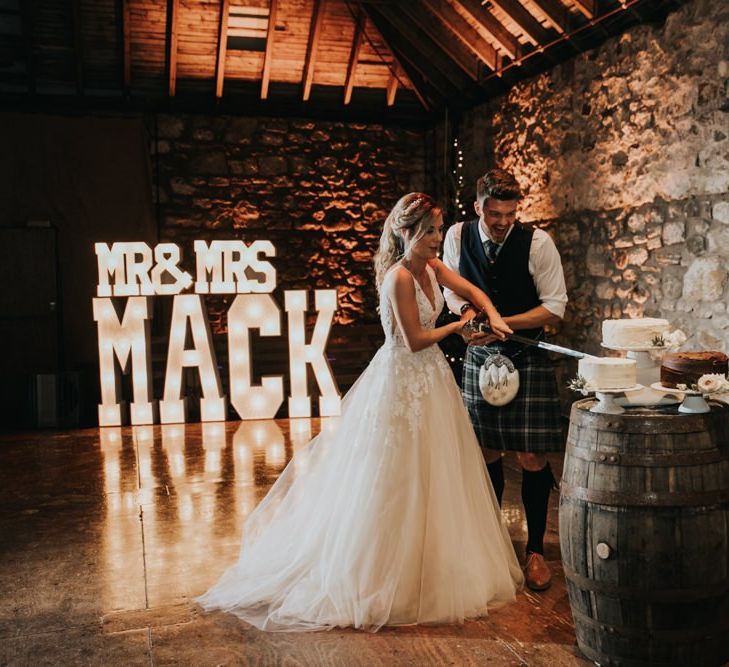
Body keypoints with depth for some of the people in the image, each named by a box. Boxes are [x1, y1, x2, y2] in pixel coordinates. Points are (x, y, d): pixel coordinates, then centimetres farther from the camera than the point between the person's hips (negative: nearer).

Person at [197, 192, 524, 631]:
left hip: (430, 377, 9)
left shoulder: (432, 266, 3)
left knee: (434, 478, 17)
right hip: (403, 381, -9)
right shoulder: (399, 277, -22)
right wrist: (457, 326, -7)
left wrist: (493, 316, -4)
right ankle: (380, 581, 17)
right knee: (393, 484, 1)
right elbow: (415, 340, -21)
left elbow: (470, 289, 14)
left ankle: (426, 573, 34)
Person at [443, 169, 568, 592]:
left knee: (531, 457, -4)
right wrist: (467, 311, -14)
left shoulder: (537, 243, -14)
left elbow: (555, 307, -11)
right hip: (481, 354, 3)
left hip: (528, 357, -3)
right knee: (487, 452, 12)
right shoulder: (458, 237, -4)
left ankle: (536, 549, 14)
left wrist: (503, 323, -21)